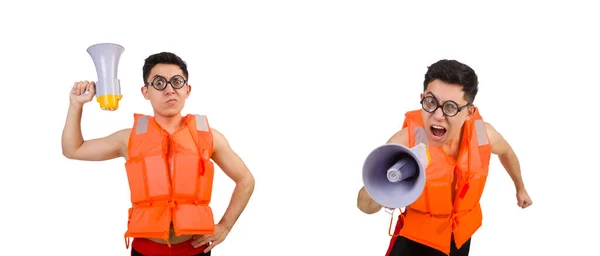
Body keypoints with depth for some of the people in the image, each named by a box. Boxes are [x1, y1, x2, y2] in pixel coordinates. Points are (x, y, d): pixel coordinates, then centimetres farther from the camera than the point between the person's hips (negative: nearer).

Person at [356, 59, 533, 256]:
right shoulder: (405, 141, -33)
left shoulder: (484, 134, -21)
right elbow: (365, 206, -39)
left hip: (461, 232, 4)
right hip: (417, 236, -3)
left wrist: (520, 188, 23)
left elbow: (506, 151, 7)